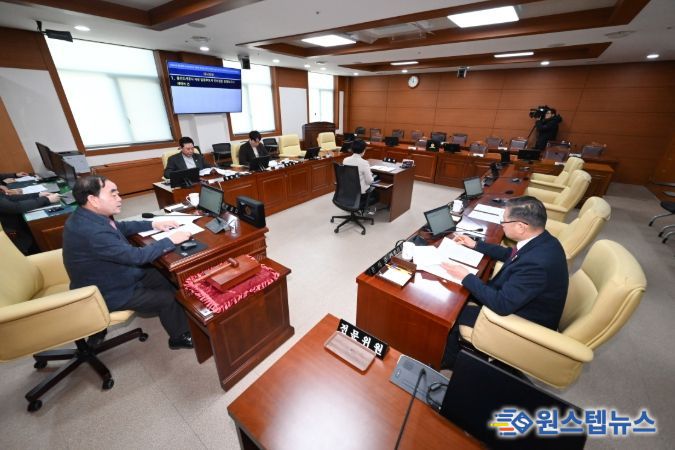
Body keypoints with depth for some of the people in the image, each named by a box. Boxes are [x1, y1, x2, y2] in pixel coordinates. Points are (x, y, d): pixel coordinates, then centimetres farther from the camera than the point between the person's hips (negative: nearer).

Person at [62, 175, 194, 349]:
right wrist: (170, 240, -23)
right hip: (106, 293, -9)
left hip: (113, 275, 9)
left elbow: (121, 227, 12)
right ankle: (180, 336, 20)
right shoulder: (91, 231, -36)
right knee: (167, 298, -5)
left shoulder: (88, 216, -6)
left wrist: (153, 224, 1)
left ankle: (180, 319, 28)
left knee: (168, 280, 8)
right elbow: (137, 256, -32)